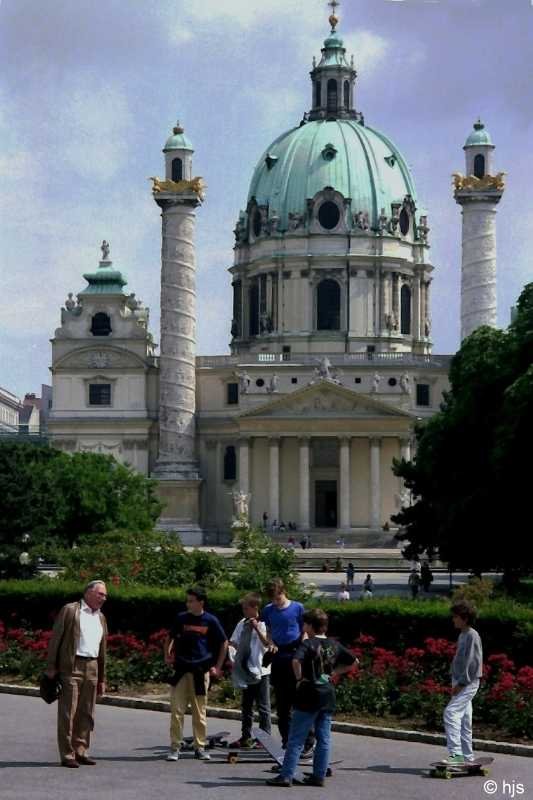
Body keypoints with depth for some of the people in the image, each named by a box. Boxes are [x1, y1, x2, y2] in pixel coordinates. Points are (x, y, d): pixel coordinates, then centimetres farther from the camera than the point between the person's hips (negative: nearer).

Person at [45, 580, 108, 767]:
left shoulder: (101, 618, 17)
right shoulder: (70, 610, -2)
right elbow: (55, 639, -4)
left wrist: (102, 678, 17)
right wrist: (51, 667, -10)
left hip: (92, 668, 6)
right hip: (71, 667, -6)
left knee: (86, 713, 8)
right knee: (68, 712, -4)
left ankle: (80, 750, 15)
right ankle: (67, 755, -1)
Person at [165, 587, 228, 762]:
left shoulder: (210, 621, 0)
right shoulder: (182, 618, 4)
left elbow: (224, 643, 9)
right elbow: (170, 638, 19)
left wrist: (217, 667, 7)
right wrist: (167, 655, 8)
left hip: (201, 671, -1)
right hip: (181, 670, 1)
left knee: (200, 712, 6)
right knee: (176, 710, -4)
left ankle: (200, 747, 14)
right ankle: (175, 747, 0)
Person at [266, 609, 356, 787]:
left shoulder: (308, 644, -11)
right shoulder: (334, 645, 8)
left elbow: (296, 660, -29)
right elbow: (352, 662, 20)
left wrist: (299, 677, -14)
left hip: (309, 695, -6)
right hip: (328, 695, 6)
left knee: (296, 739, -4)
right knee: (324, 739, 9)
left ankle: (286, 776, -5)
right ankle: (319, 776, 10)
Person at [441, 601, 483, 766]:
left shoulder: (472, 636, -12)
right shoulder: (462, 635, 16)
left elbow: (472, 662, -18)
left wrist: (461, 683, -19)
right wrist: (455, 683, 14)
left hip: (468, 683, -9)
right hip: (460, 682, 9)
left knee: (451, 712, -19)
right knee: (463, 718, 10)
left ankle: (456, 753, -24)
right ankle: (467, 756, 14)